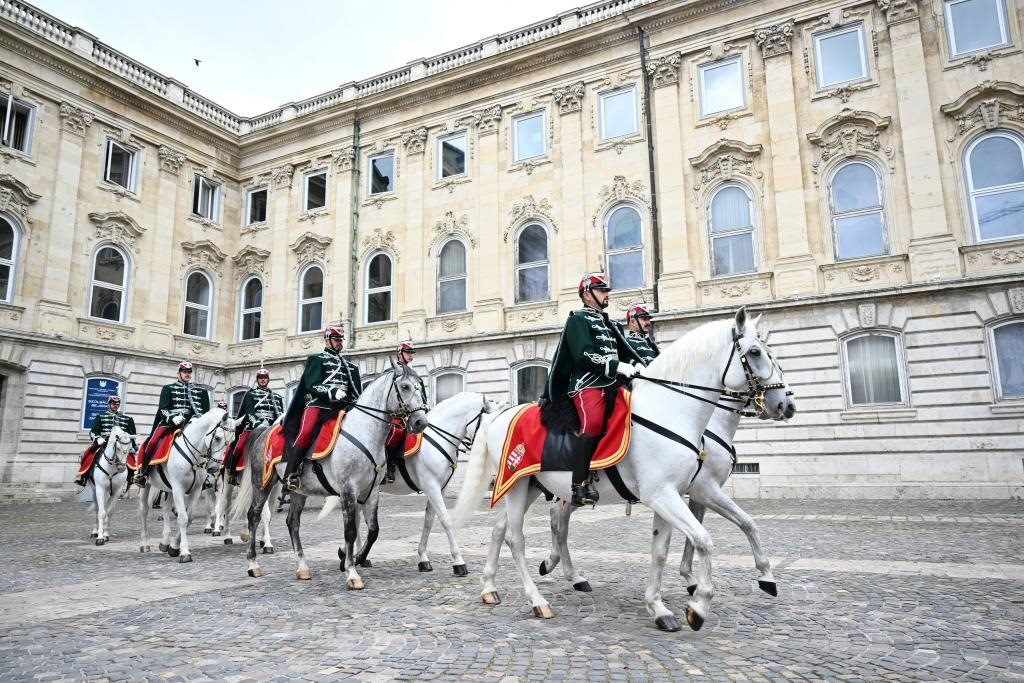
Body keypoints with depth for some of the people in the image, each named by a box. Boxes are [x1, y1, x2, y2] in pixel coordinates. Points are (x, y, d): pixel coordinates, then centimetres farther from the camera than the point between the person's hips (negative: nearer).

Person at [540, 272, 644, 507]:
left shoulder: (610, 324, 27)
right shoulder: (578, 319, 2)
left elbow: (625, 351, 22)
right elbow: (584, 356, -11)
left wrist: (636, 365, 1)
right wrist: (617, 366, -18)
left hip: (611, 383, 9)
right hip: (586, 383, -9)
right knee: (593, 422, -31)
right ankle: (580, 485, -28)